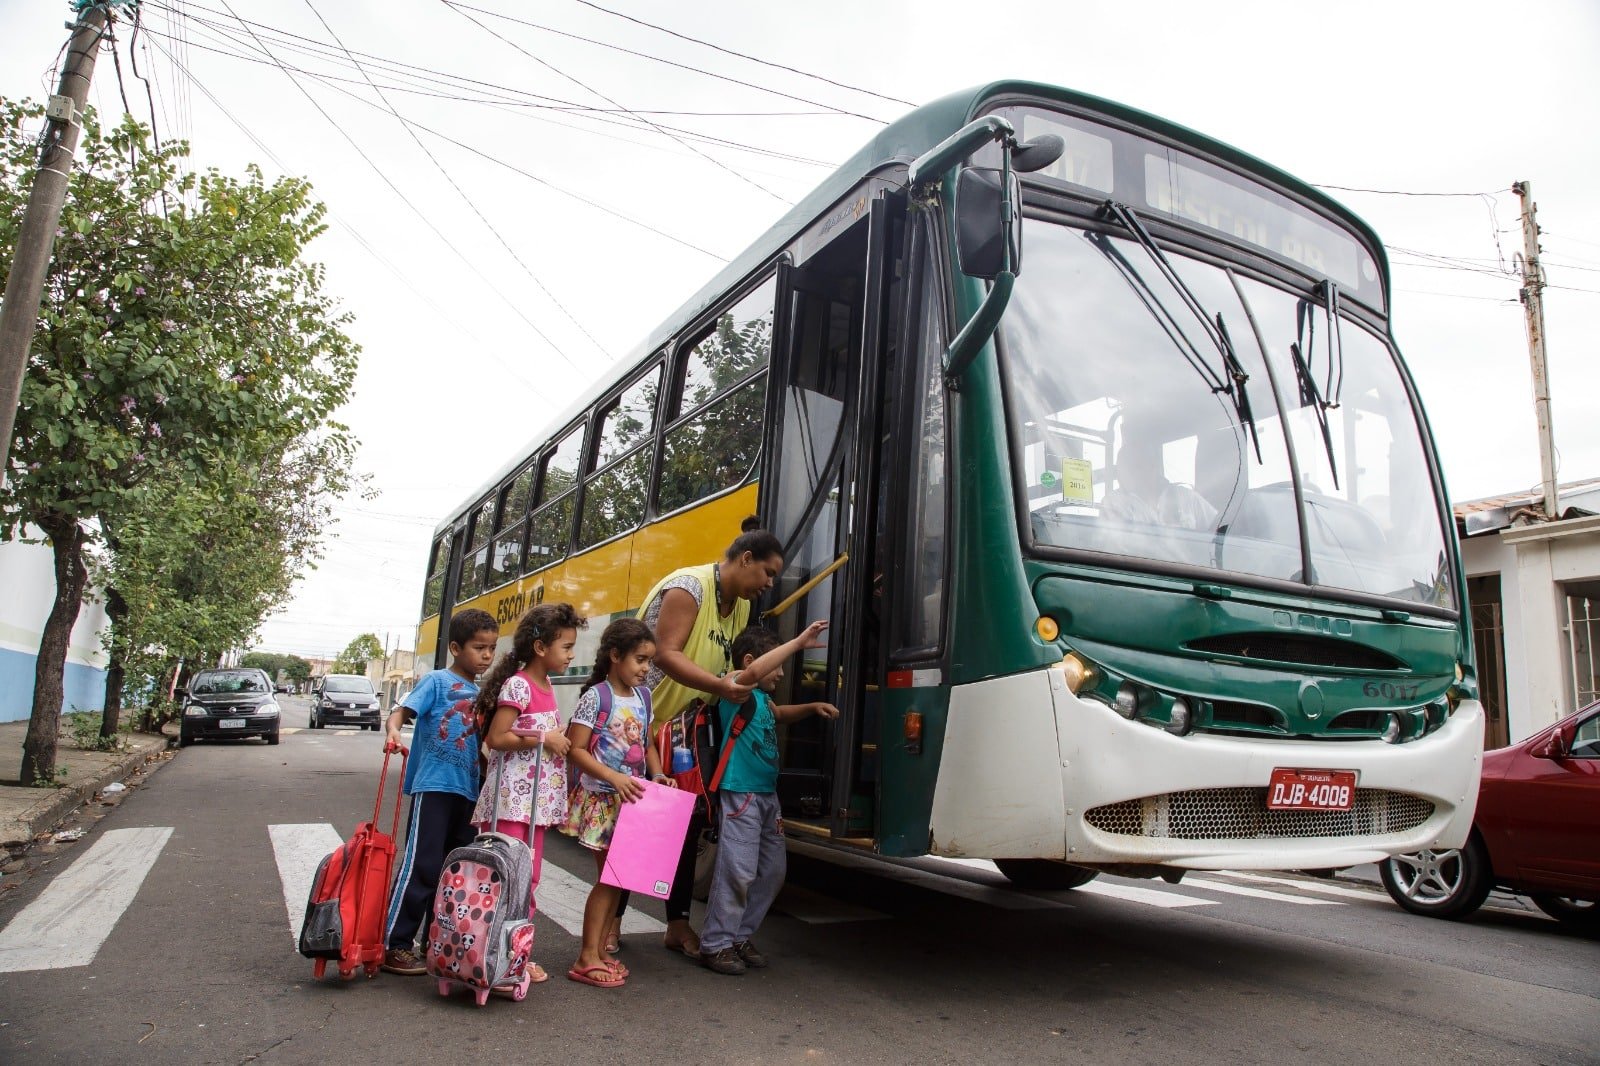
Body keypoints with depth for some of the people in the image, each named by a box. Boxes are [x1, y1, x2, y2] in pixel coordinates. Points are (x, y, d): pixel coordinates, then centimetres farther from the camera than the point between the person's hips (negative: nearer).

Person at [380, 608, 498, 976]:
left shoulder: (482, 691, 12)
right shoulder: (437, 681, -5)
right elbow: (400, 712, -15)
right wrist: (392, 732, -36)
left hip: (469, 791, 7)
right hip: (433, 786, -7)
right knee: (420, 866, -5)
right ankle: (394, 945, 6)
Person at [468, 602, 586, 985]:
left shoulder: (547, 687, 14)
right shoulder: (518, 685, -13)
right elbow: (495, 738, -18)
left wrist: (559, 741, 7)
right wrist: (543, 739, -19)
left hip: (537, 798, 9)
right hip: (511, 798, -9)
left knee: (529, 879, 13)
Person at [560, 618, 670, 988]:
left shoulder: (643, 696, 9)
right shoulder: (595, 696, -11)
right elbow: (576, 750, -14)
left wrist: (657, 774, 2)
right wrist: (614, 778, -23)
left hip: (632, 798, 7)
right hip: (602, 798, -7)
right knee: (608, 876, -4)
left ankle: (600, 949, 22)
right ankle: (588, 958, 6)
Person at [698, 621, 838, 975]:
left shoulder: (761, 697, 16)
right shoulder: (736, 689, -10)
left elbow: (780, 714, 38)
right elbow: (753, 672, -33)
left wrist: (813, 707, 20)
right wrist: (799, 642, -33)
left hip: (767, 794, 10)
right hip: (740, 794, -10)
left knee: (773, 869, 14)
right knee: (737, 871, -9)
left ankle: (740, 937, 25)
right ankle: (715, 944, 5)